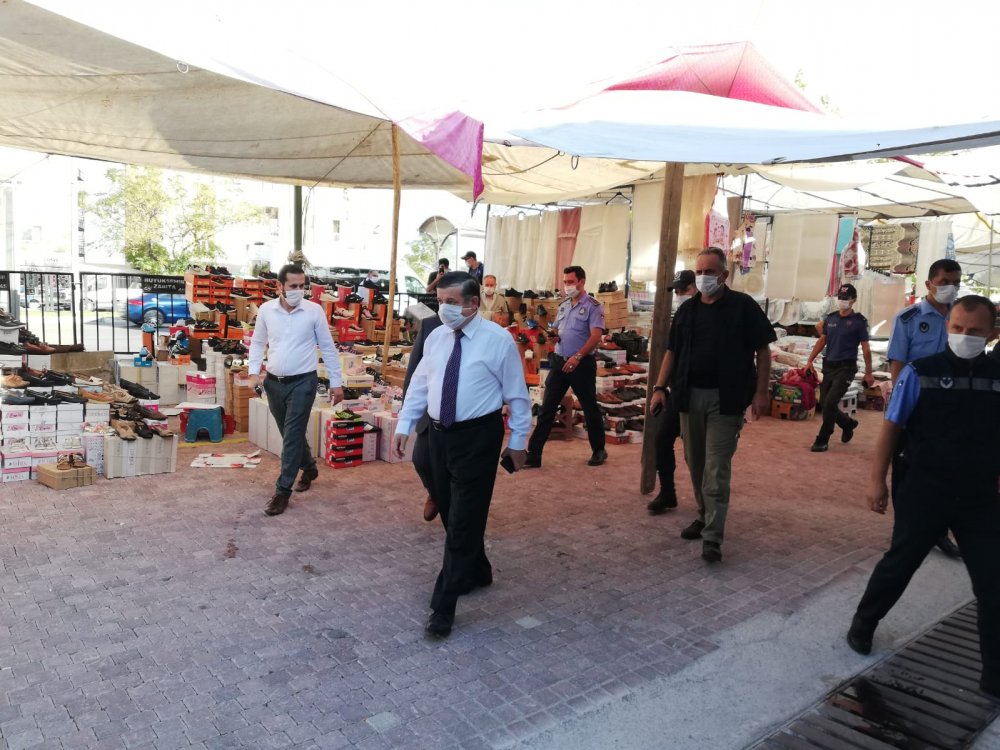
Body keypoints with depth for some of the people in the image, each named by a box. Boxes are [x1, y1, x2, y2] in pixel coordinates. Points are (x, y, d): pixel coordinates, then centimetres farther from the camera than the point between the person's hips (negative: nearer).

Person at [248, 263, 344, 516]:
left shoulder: (314, 311, -8)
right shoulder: (266, 310, -1)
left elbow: (328, 348, -2)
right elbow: (257, 343, 12)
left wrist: (336, 383, -2)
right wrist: (254, 370, -2)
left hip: (302, 382, -4)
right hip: (273, 382, 4)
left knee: (292, 436, -5)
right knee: (291, 433, 18)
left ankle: (283, 490, 3)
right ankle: (309, 468, 42)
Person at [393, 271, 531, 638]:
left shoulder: (497, 339, -9)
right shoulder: (436, 337, 6)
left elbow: (517, 395, -5)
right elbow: (419, 384, 13)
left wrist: (517, 442, -3)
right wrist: (404, 425, 6)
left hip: (477, 436, -6)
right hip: (439, 434, 6)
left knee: (464, 520, -4)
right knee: (450, 513, 16)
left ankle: (443, 607, 3)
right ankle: (475, 571, 39)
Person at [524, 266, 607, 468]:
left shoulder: (593, 306, -7)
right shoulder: (563, 305, 13)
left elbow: (596, 335, -16)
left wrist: (577, 357, -26)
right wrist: (552, 336, -3)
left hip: (582, 363, -6)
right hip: (559, 361, 6)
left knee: (590, 408, 8)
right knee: (546, 408, 1)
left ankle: (599, 451, 26)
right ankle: (533, 455, 3)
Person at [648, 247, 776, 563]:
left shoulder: (743, 306, -3)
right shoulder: (687, 309, 10)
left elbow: (763, 350, -2)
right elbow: (672, 351, 13)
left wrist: (761, 392, -9)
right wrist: (660, 387, 3)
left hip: (726, 399, -5)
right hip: (690, 396, 5)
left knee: (716, 468, -6)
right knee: (695, 463, 13)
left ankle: (713, 537, -2)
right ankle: (705, 516, 31)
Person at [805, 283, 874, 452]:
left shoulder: (859, 321, -4)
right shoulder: (830, 318, 9)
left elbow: (865, 348, -3)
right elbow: (822, 341, 15)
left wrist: (868, 373, -3)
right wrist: (810, 360, 8)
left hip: (846, 368, -5)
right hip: (828, 367, 5)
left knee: (830, 403, -13)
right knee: (824, 404, 9)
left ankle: (822, 440, -1)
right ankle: (848, 424, 37)